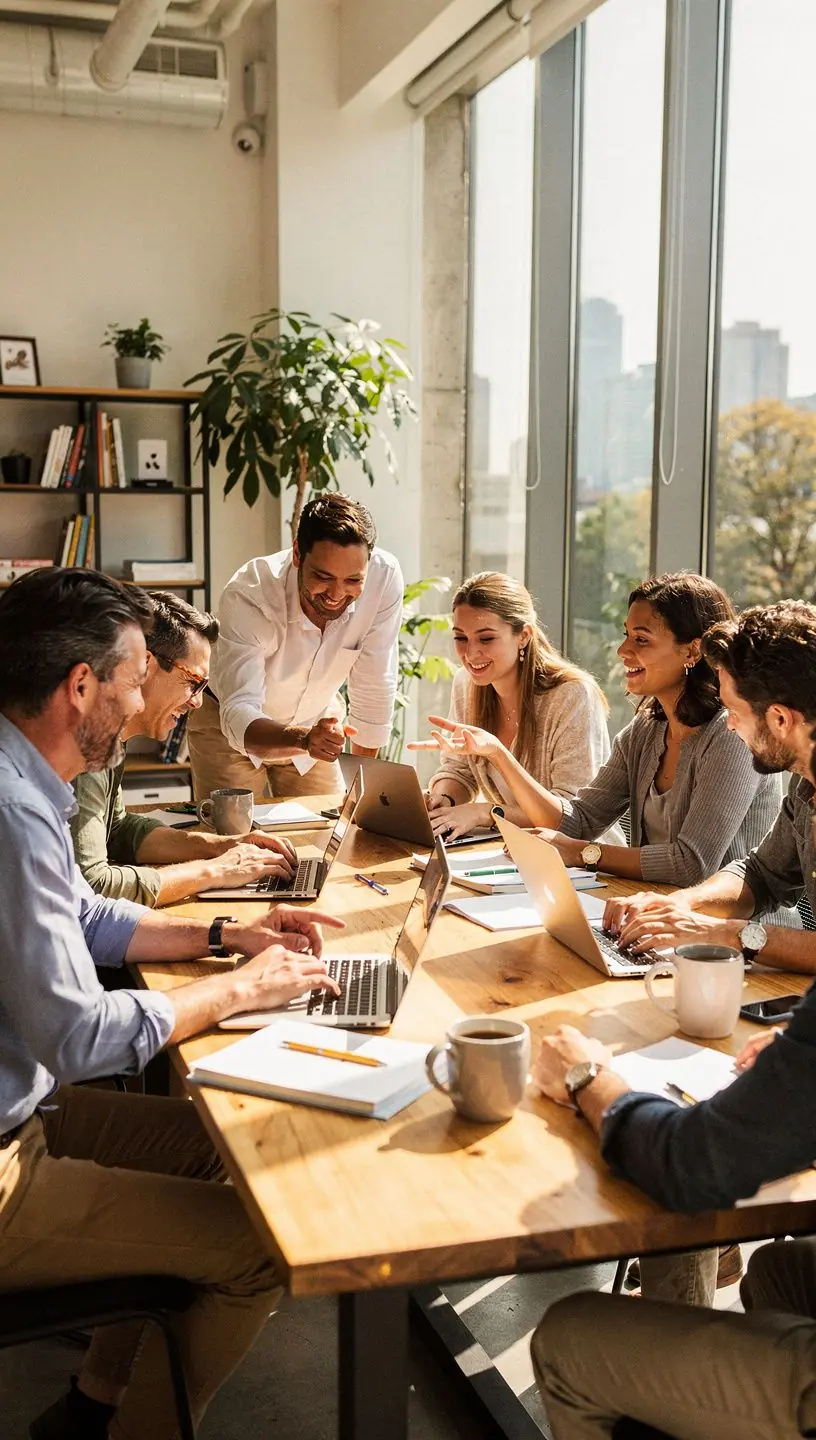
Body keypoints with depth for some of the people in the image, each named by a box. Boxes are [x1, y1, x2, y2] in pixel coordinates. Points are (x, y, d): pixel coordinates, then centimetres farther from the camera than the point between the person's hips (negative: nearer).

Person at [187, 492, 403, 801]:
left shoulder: (384, 577, -27)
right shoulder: (248, 595, -34)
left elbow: (373, 693, -16)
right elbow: (238, 715, -38)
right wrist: (304, 739, -57)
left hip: (316, 721, 3)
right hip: (230, 727, -2)